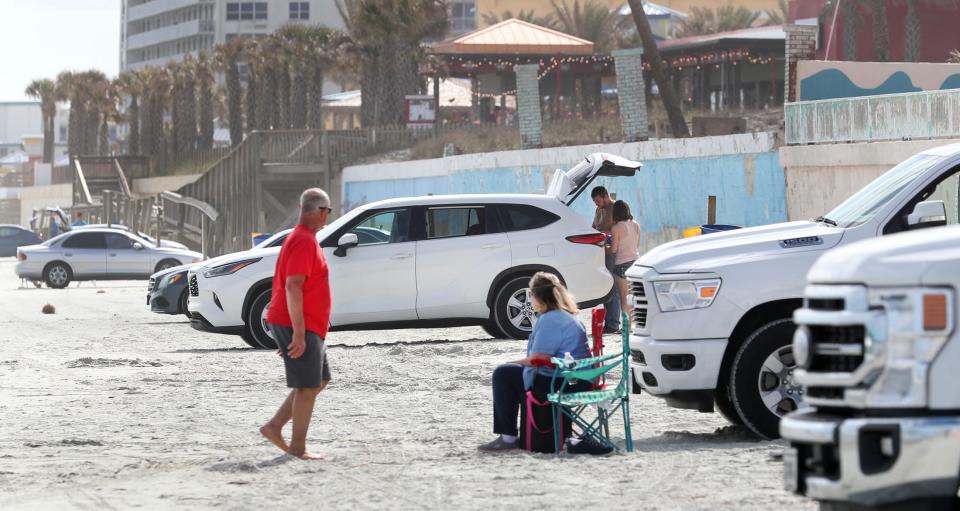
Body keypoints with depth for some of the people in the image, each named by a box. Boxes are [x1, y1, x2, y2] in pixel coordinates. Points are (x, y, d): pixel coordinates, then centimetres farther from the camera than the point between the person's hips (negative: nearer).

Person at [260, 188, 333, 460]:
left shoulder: (302, 239, 16)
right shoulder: (305, 241, -17)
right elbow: (292, 287, -24)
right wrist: (298, 334, -25)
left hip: (305, 327, 10)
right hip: (299, 327, -10)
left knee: (320, 380, 15)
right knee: (308, 387, -4)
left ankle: (275, 427, 13)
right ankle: (298, 447, 3)